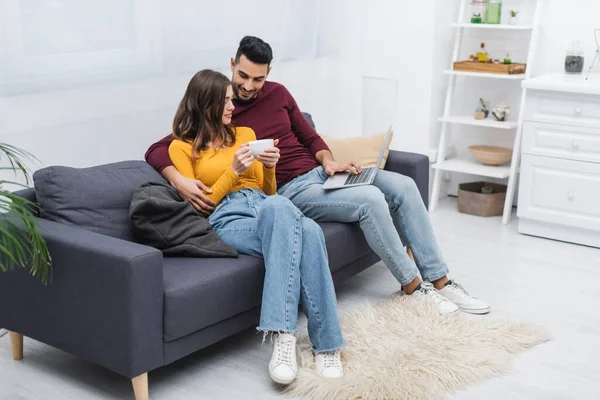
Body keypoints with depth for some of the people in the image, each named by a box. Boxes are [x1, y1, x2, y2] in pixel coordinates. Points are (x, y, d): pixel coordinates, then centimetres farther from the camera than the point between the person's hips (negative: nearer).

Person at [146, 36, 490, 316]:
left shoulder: (277, 93, 9)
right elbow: (157, 151, -10)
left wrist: (329, 161, -4)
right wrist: (179, 180, -31)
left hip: (320, 171, 7)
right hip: (290, 190, -6)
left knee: (404, 187, -9)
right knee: (370, 200, -28)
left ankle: (439, 280, -5)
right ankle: (413, 285, -10)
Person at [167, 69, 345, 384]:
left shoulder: (245, 134, 25)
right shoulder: (181, 147, 12)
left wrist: (269, 167, 4)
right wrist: (233, 171, -5)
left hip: (268, 210, 5)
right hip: (228, 220, -4)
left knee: (309, 230, -36)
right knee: (281, 207, -41)